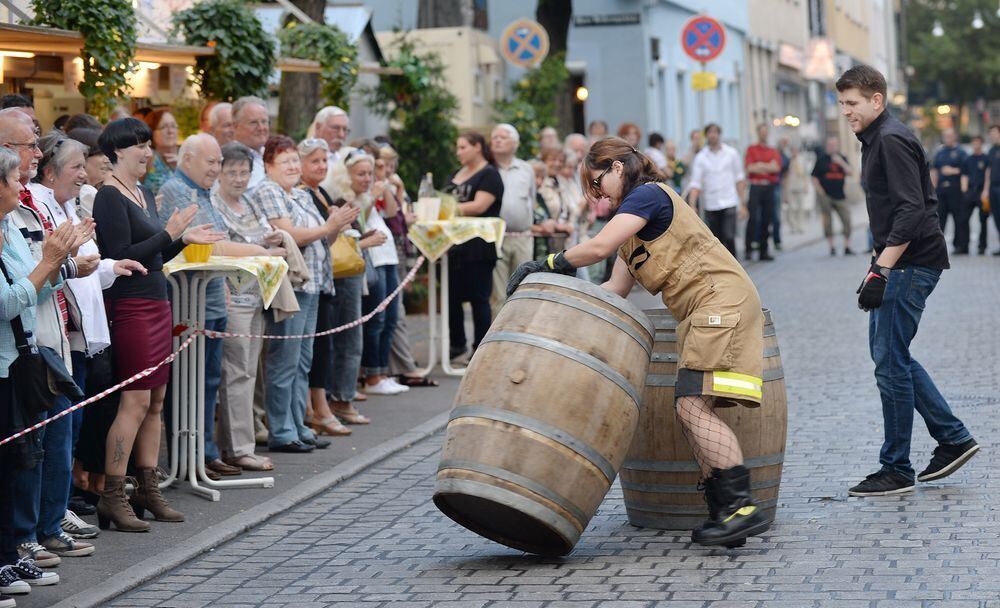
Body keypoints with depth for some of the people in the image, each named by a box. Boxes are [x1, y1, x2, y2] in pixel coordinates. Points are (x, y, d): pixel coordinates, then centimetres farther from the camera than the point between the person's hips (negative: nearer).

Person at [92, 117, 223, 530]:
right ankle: (112, 496, -6)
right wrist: (170, 232, -16)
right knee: (135, 401, -10)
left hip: (157, 305, 9)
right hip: (131, 308, -9)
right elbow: (121, 257, -19)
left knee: (155, 402, 10)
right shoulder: (109, 197, -11)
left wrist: (184, 239, 10)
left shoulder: (144, 195, 17)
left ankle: (147, 488, 17)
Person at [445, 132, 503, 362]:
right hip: (455, 245, 7)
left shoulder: (489, 175, -4)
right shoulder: (455, 176, 20)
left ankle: (481, 348, 5)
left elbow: (479, 206, -16)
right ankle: (457, 343, 22)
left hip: (477, 247, -7)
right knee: (452, 296, 9)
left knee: (479, 298, -2)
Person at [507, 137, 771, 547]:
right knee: (691, 410, 3)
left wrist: (549, 265, -7)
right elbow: (616, 288, 19)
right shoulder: (634, 215, 23)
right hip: (701, 314, 10)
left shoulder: (647, 195, -7)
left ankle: (743, 507, -23)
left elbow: (598, 247, -19)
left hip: (722, 300, -10)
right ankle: (723, 514, 3)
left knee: (693, 405, -19)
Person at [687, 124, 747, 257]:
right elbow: (695, 183, -3)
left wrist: (742, 204, 5)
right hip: (710, 205, 1)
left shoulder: (732, 153, 5)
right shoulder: (700, 157, 3)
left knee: (729, 237, -15)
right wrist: (692, 205, -17)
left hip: (729, 202, -1)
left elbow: (739, 179, 9)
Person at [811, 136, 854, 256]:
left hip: (840, 195, 2)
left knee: (847, 220, -2)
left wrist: (841, 163, -16)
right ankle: (831, 247, 8)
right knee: (827, 221, 0)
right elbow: (814, 177, 2)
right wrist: (820, 191, -8)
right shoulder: (821, 159, 2)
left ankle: (847, 247, 6)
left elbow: (849, 172, -2)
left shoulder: (842, 159, 10)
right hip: (825, 196, -2)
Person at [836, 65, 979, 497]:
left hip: (912, 264, -11)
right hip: (897, 263, 11)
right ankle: (953, 439, 21)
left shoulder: (892, 140, -15)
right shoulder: (874, 140, 17)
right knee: (887, 353, 14)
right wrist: (879, 265, 19)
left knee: (891, 361, -6)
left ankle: (897, 471, 1)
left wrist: (880, 270, -25)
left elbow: (911, 210, -23)